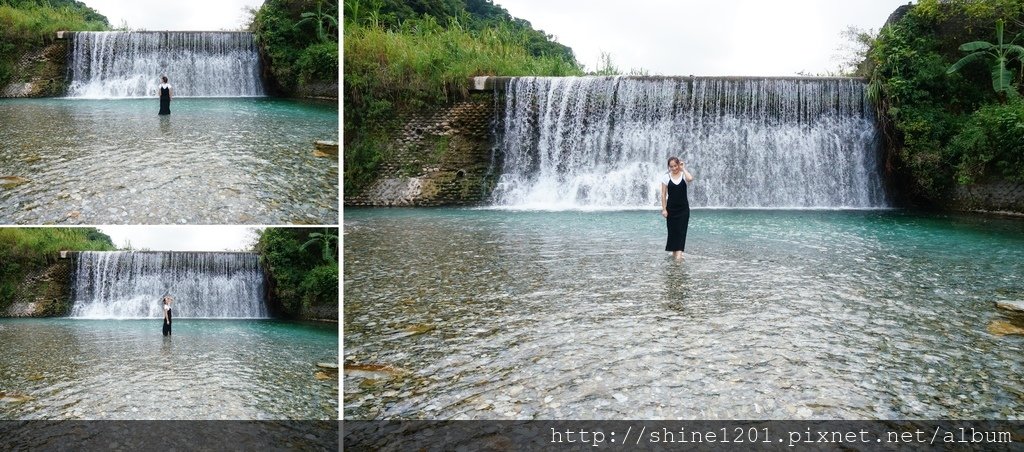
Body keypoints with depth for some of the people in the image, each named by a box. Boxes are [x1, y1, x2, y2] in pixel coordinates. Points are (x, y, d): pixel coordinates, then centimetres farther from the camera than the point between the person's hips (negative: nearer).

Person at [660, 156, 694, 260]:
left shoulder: (684, 175, -3)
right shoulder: (666, 177, -1)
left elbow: (690, 179, -29)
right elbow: (663, 194, 0)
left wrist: (683, 169, -15)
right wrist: (664, 209, -5)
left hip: (683, 208, -1)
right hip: (671, 208, 1)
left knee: (681, 230, -7)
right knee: (672, 230, 7)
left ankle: (679, 252, -12)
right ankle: (674, 251, 21)